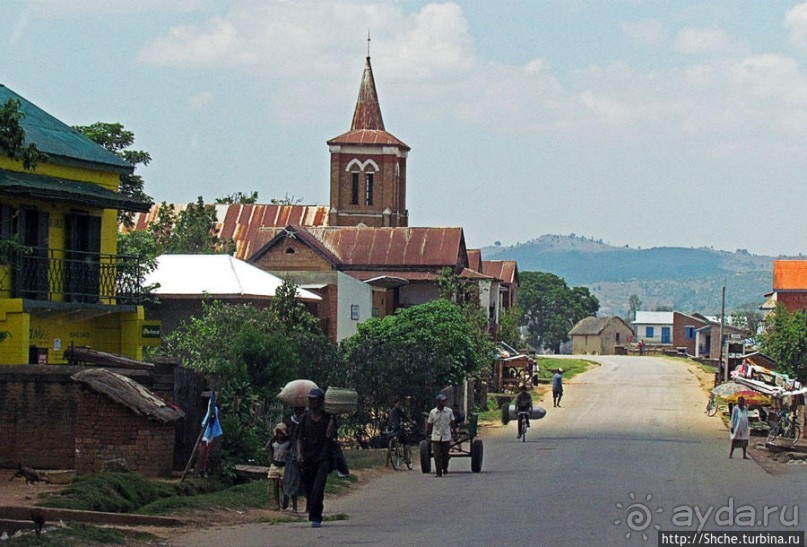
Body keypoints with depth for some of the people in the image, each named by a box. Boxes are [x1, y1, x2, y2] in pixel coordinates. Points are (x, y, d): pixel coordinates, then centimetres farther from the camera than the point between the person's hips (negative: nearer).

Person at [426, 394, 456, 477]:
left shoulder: (449, 411, -1)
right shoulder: (432, 412, -2)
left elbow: (452, 423, 8)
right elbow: (429, 425, 6)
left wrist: (455, 432, 9)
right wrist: (427, 434, 7)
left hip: (446, 437, 1)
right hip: (436, 437, -1)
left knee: (445, 455, 9)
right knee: (437, 455, -5)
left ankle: (445, 469, 32)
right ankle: (439, 472, 0)